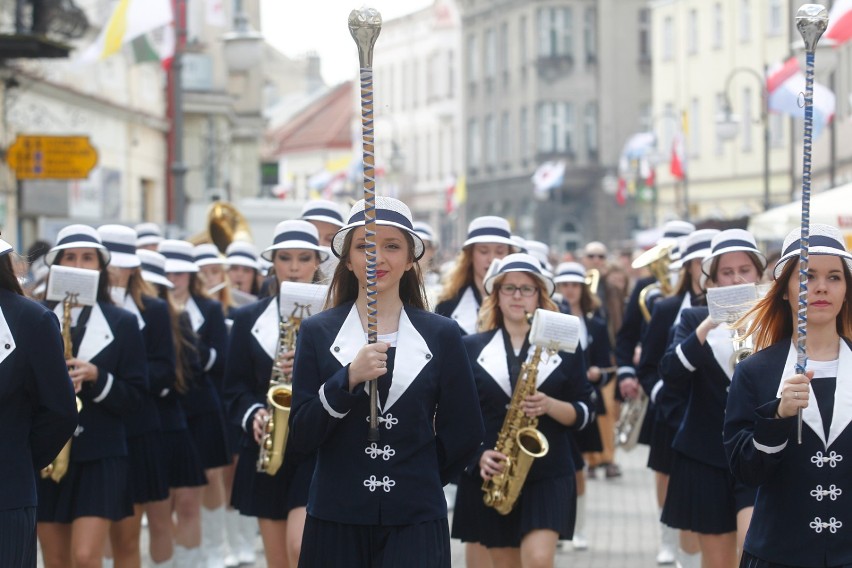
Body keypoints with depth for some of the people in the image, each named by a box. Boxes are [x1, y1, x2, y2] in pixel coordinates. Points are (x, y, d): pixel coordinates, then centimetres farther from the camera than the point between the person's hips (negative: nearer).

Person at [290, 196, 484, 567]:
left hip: (415, 522, 0)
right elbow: (302, 437, -5)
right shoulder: (318, 332, 3)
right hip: (336, 519, 0)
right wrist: (349, 379, -17)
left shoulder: (441, 335, 3)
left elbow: (465, 433, 9)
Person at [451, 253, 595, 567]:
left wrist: (549, 406, -15)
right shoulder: (471, 348, 6)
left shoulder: (564, 347, 5)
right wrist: (477, 455, -10)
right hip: (489, 476, 1)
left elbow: (585, 413, 4)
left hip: (548, 475, -1)